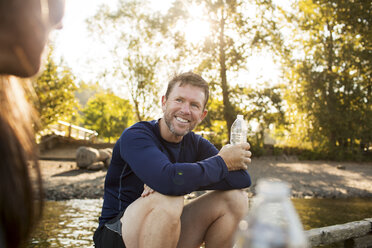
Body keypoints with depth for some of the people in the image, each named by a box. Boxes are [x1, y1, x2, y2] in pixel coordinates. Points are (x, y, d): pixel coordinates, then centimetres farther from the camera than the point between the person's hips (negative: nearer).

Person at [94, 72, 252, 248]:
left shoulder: (196, 144, 0)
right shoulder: (135, 136, -18)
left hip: (166, 231, 6)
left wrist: (188, 178, -26)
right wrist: (223, 162, -21)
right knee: (168, 199, -36)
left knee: (235, 197, -8)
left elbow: (243, 178, -12)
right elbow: (170, 180, -37)